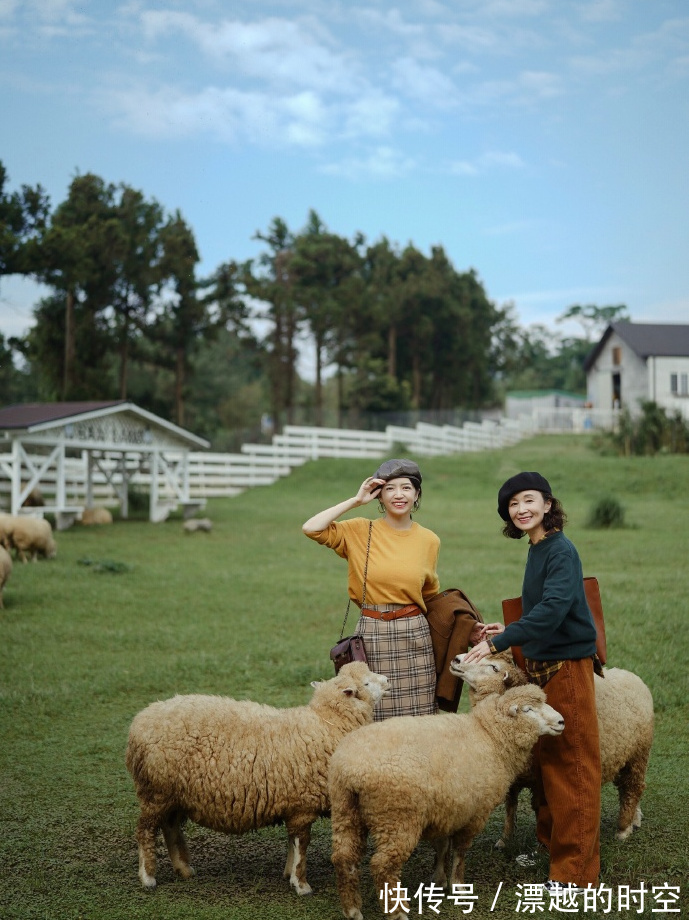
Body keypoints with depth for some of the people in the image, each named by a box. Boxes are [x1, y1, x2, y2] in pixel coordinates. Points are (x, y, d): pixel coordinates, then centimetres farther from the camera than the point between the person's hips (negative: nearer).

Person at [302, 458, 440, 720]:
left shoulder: (429, 540, 5)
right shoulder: (360, 531, -1)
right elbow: (311, 528, -15)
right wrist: (356, 500, -9)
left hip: (414, 635, 2)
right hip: (372, 633, -1)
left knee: (416, 716, 5)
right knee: (371, 716, 4)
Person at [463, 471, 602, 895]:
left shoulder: (561, 551, -16)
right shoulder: (538, 551, 12)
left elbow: (553, 608, -27)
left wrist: (500, 642, -29)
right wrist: (510, 632, 14)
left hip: (567, 665, -9)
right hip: (542, 665, 9)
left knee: (574, 767, -3)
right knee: (546, 760, 18)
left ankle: (576, 870, 4)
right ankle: (550, 843, 32)